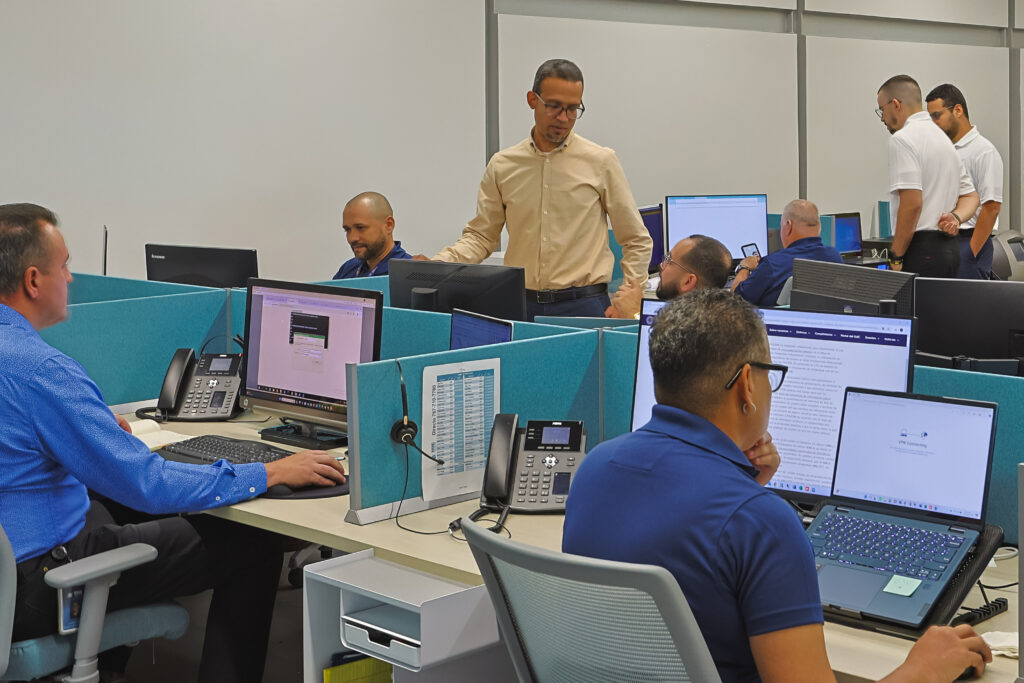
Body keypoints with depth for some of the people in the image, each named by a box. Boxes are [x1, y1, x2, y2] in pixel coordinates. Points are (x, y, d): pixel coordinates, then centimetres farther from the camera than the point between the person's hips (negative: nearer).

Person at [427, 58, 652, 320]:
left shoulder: (601, 162, 3)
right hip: (520, 305, 2)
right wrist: (438, 264, -7)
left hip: (583, 306, -2)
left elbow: (637, 241, 6)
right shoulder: (502, 165, 9)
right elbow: (480, 236, 11)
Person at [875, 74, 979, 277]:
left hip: (921, 251, -9)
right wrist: (956, 217, 2)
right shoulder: (943, 137, 21)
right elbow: (970, 196, 22)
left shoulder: (902, 139, -10)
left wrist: (896, 258, -14)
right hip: (949, 248, 9)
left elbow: (912, 202, -19)